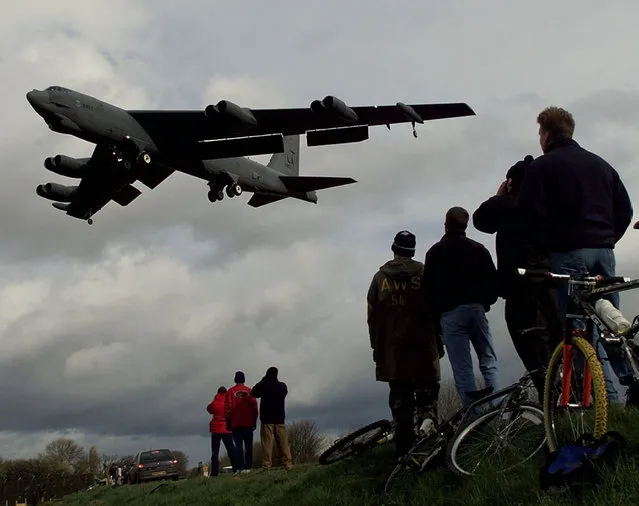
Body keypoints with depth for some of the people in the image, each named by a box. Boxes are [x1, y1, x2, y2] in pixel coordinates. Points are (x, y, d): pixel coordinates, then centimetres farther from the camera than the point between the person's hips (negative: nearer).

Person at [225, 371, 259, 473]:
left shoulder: (231, 391, 0)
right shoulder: (249, 391, 2)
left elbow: (227, 408, -2)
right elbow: (254, 406, 2)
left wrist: (228, 422, 4)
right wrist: (254, 421, 9)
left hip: (235, 424, -1)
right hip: (248, 423, 1)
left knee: (238, 446, 0)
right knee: (248, 445, 6)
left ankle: (241, 467, -7)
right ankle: (248, 467, 2)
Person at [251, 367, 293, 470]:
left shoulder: (264, 385, -6)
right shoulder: (283, 386, 4)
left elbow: (254, 393, 8)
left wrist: (263, 380, 12)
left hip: (266, 419, -3)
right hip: (280, 418, 3)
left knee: (267, 442, -5)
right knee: (283, 442, 5)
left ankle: (266, 465, -10)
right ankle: (287, 462, 0)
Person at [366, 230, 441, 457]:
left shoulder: (380, 277, 4)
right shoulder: (424, 274, 0)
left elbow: (373, 317, 4)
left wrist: (377, 347, 10)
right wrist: (438, 340, 9)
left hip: (392, 348, 1)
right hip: (422, 345, -1)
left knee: (400, 396, 6)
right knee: (426, 388, 10)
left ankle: (405, 450, 5)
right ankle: (427, 415, -21)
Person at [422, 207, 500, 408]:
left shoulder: (435, 252, 4)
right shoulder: (478, 249, 12)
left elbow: (427, 287, -1)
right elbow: (493, 280, 8)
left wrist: (435, 313, 9)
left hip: (450, 314, -3)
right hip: (477, 310, 3)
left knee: (462, 369, -3)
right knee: (489, 362, 7)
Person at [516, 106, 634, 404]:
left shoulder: (542, 166, -1)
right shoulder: (600, 164, 18)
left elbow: (531, 214, -11)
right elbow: (624, 209, 16)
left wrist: (545, 246, 2)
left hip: (568, 253, -6)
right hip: (604, 251, 6)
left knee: (579, 327, -5)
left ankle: (606, 395, -9)